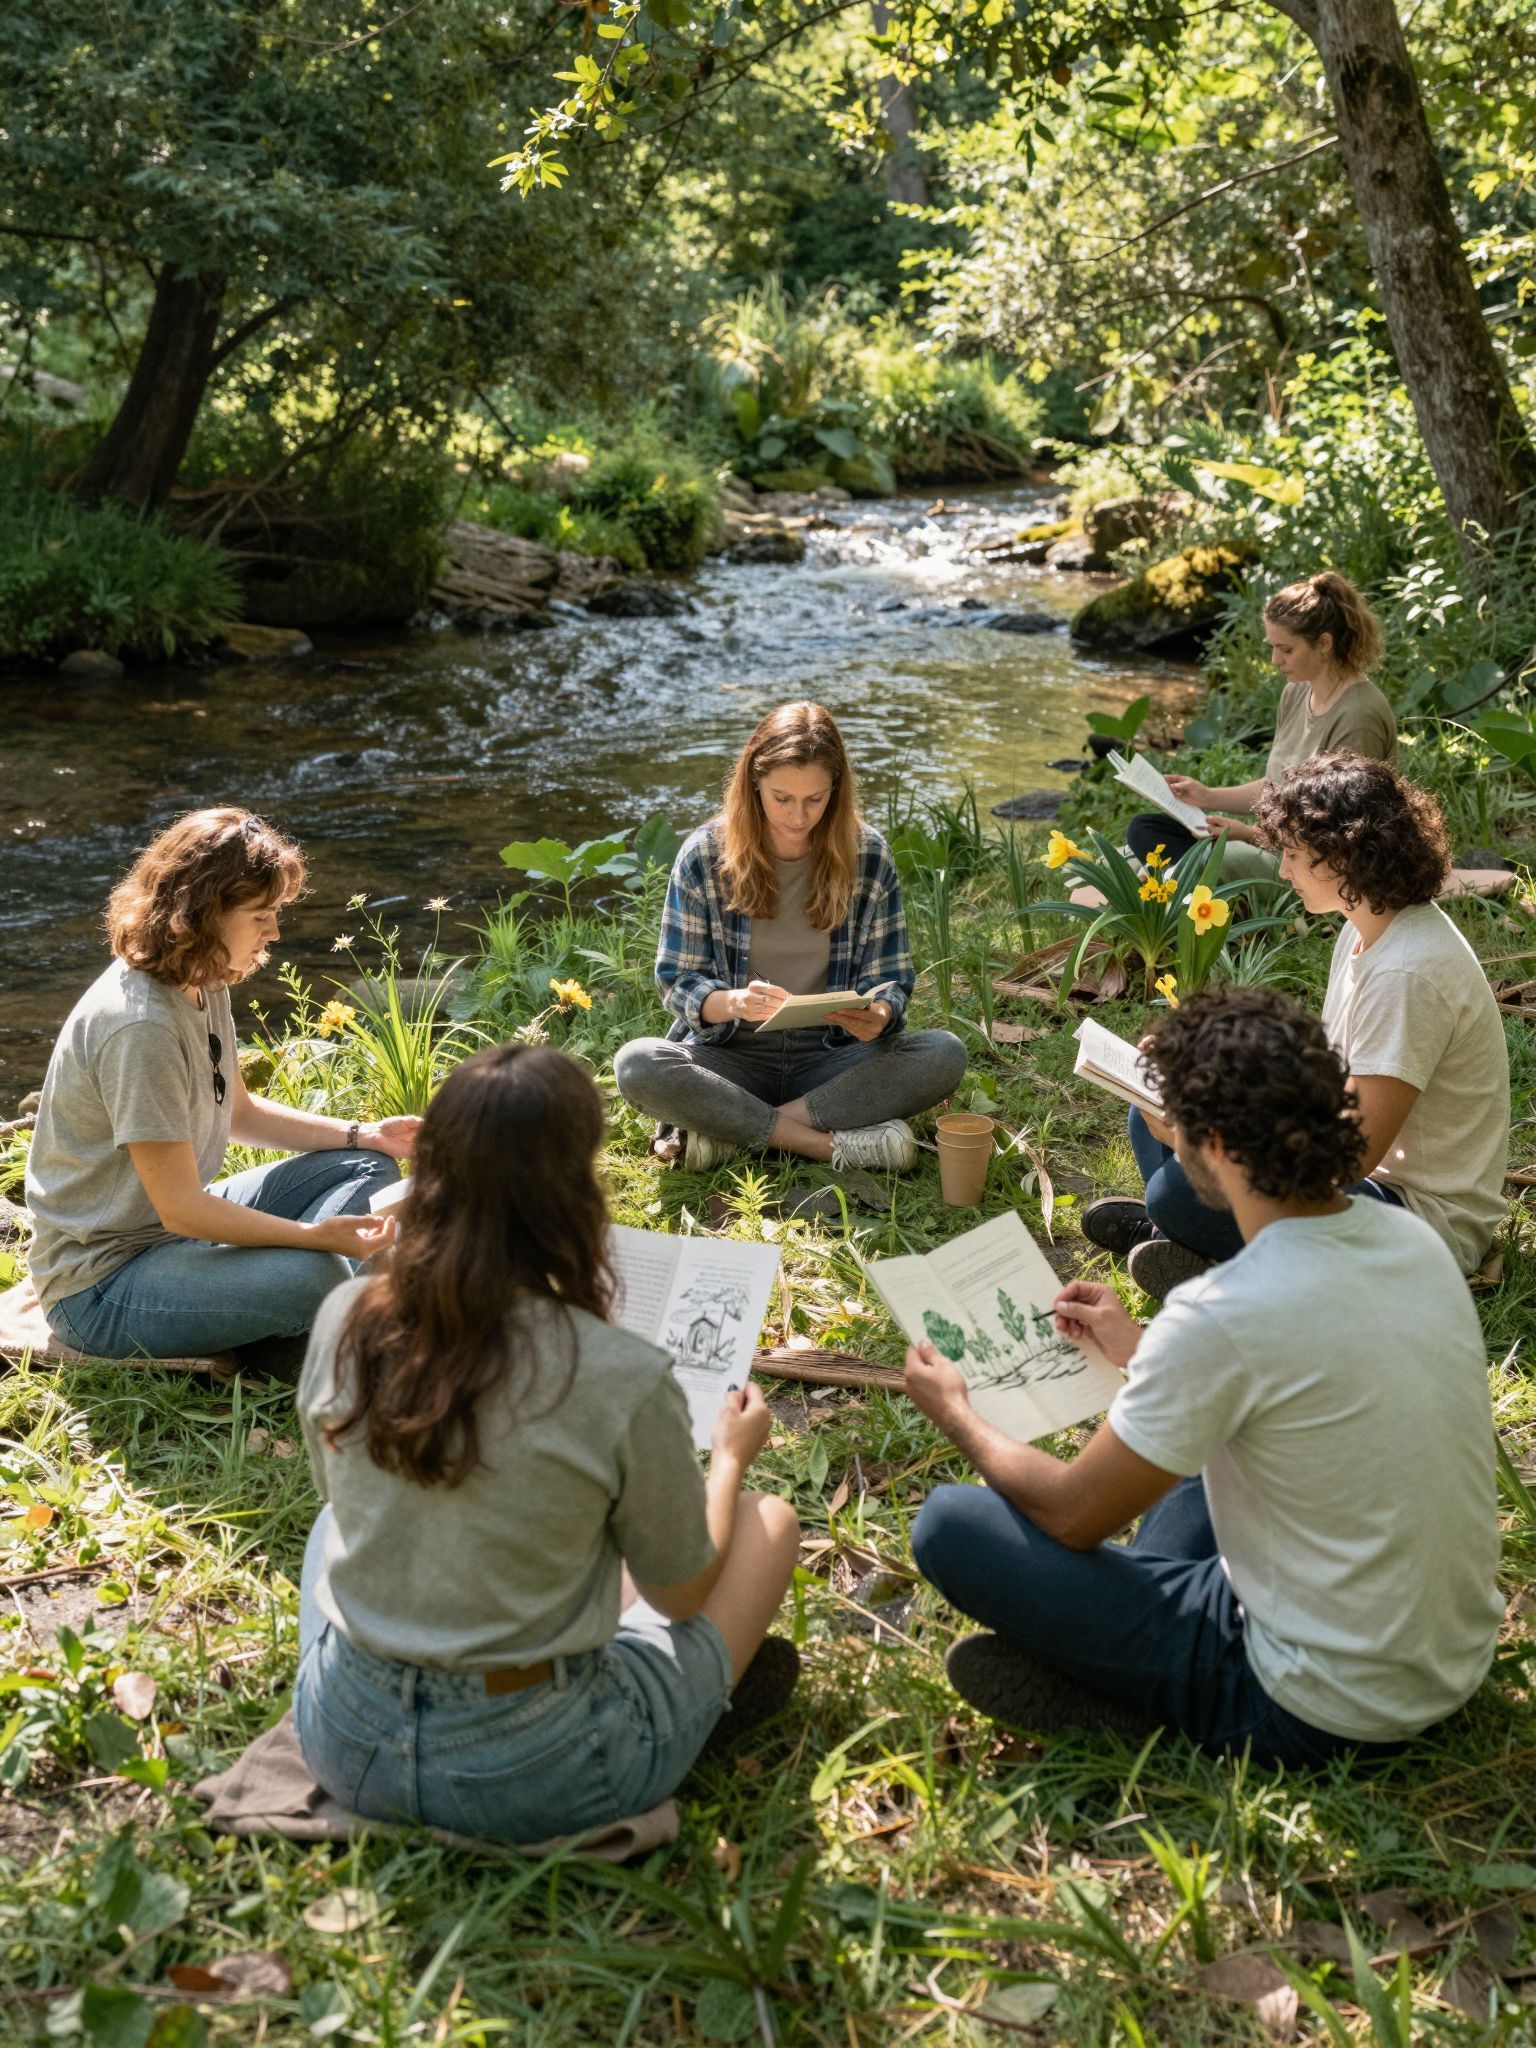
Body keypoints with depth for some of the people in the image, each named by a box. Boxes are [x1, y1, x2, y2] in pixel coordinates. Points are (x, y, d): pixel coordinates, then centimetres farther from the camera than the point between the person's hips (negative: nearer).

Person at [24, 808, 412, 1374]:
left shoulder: (204, 986, 2)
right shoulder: (139, 1025, -27)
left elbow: (237, 1112, 16)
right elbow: (179, 1208, -26)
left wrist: (365, 1135, 5)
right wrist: (318, 1235, -30)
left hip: (180, 1221, 10)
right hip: (103, 1281, -10)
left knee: (367, 1168, 5)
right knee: (316, 1275, -33)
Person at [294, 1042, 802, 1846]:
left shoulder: (345, 1320, -11)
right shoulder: (625, 1379, -23)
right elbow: (679, 1596, -5)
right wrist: (730, 1456, 14)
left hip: (345, 1747, 4)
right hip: (533, 1780, -3)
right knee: (768, 1517, 15)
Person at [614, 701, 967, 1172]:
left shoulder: (868, 855, -1)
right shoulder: (704, 856, -5)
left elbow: (891, 978, 3)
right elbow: (678, 984, -4)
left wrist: (878, 1017, -22)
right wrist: (732, 1003, -27)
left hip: (830, 1058, 2)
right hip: (733, 1057, -1)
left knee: (945, 1054, -26)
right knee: (636, 1064, -31)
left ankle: (735, 1132, -25)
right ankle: (833, 1143, -27)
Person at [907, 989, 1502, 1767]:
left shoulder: (1222, 1316, -27)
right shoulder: (1413, 1239, -4)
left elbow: (1071, 1515, -13)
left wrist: (958, 1418, 4)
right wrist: (1139, 1350, 22)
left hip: (1320, 1708, -8)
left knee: (949, 1523, -8)